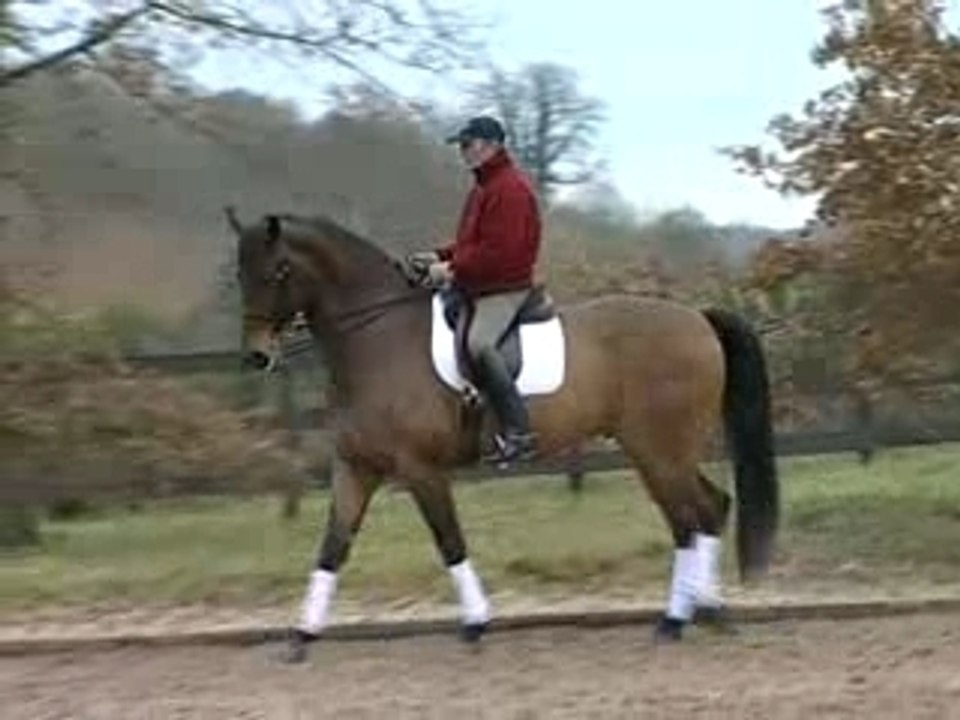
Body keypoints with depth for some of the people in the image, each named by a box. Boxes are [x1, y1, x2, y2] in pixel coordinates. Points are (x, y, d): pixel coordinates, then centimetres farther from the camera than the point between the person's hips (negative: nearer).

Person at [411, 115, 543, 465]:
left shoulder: (510, 188, -15)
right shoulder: (484, 187, 18)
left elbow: (498, 251, -23)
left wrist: (453, 269, -19)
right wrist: (440, 257, 9)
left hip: (504, 287, -11)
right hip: (474, 285, 11)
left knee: (478, 343, -31)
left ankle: (518, 433, -30)